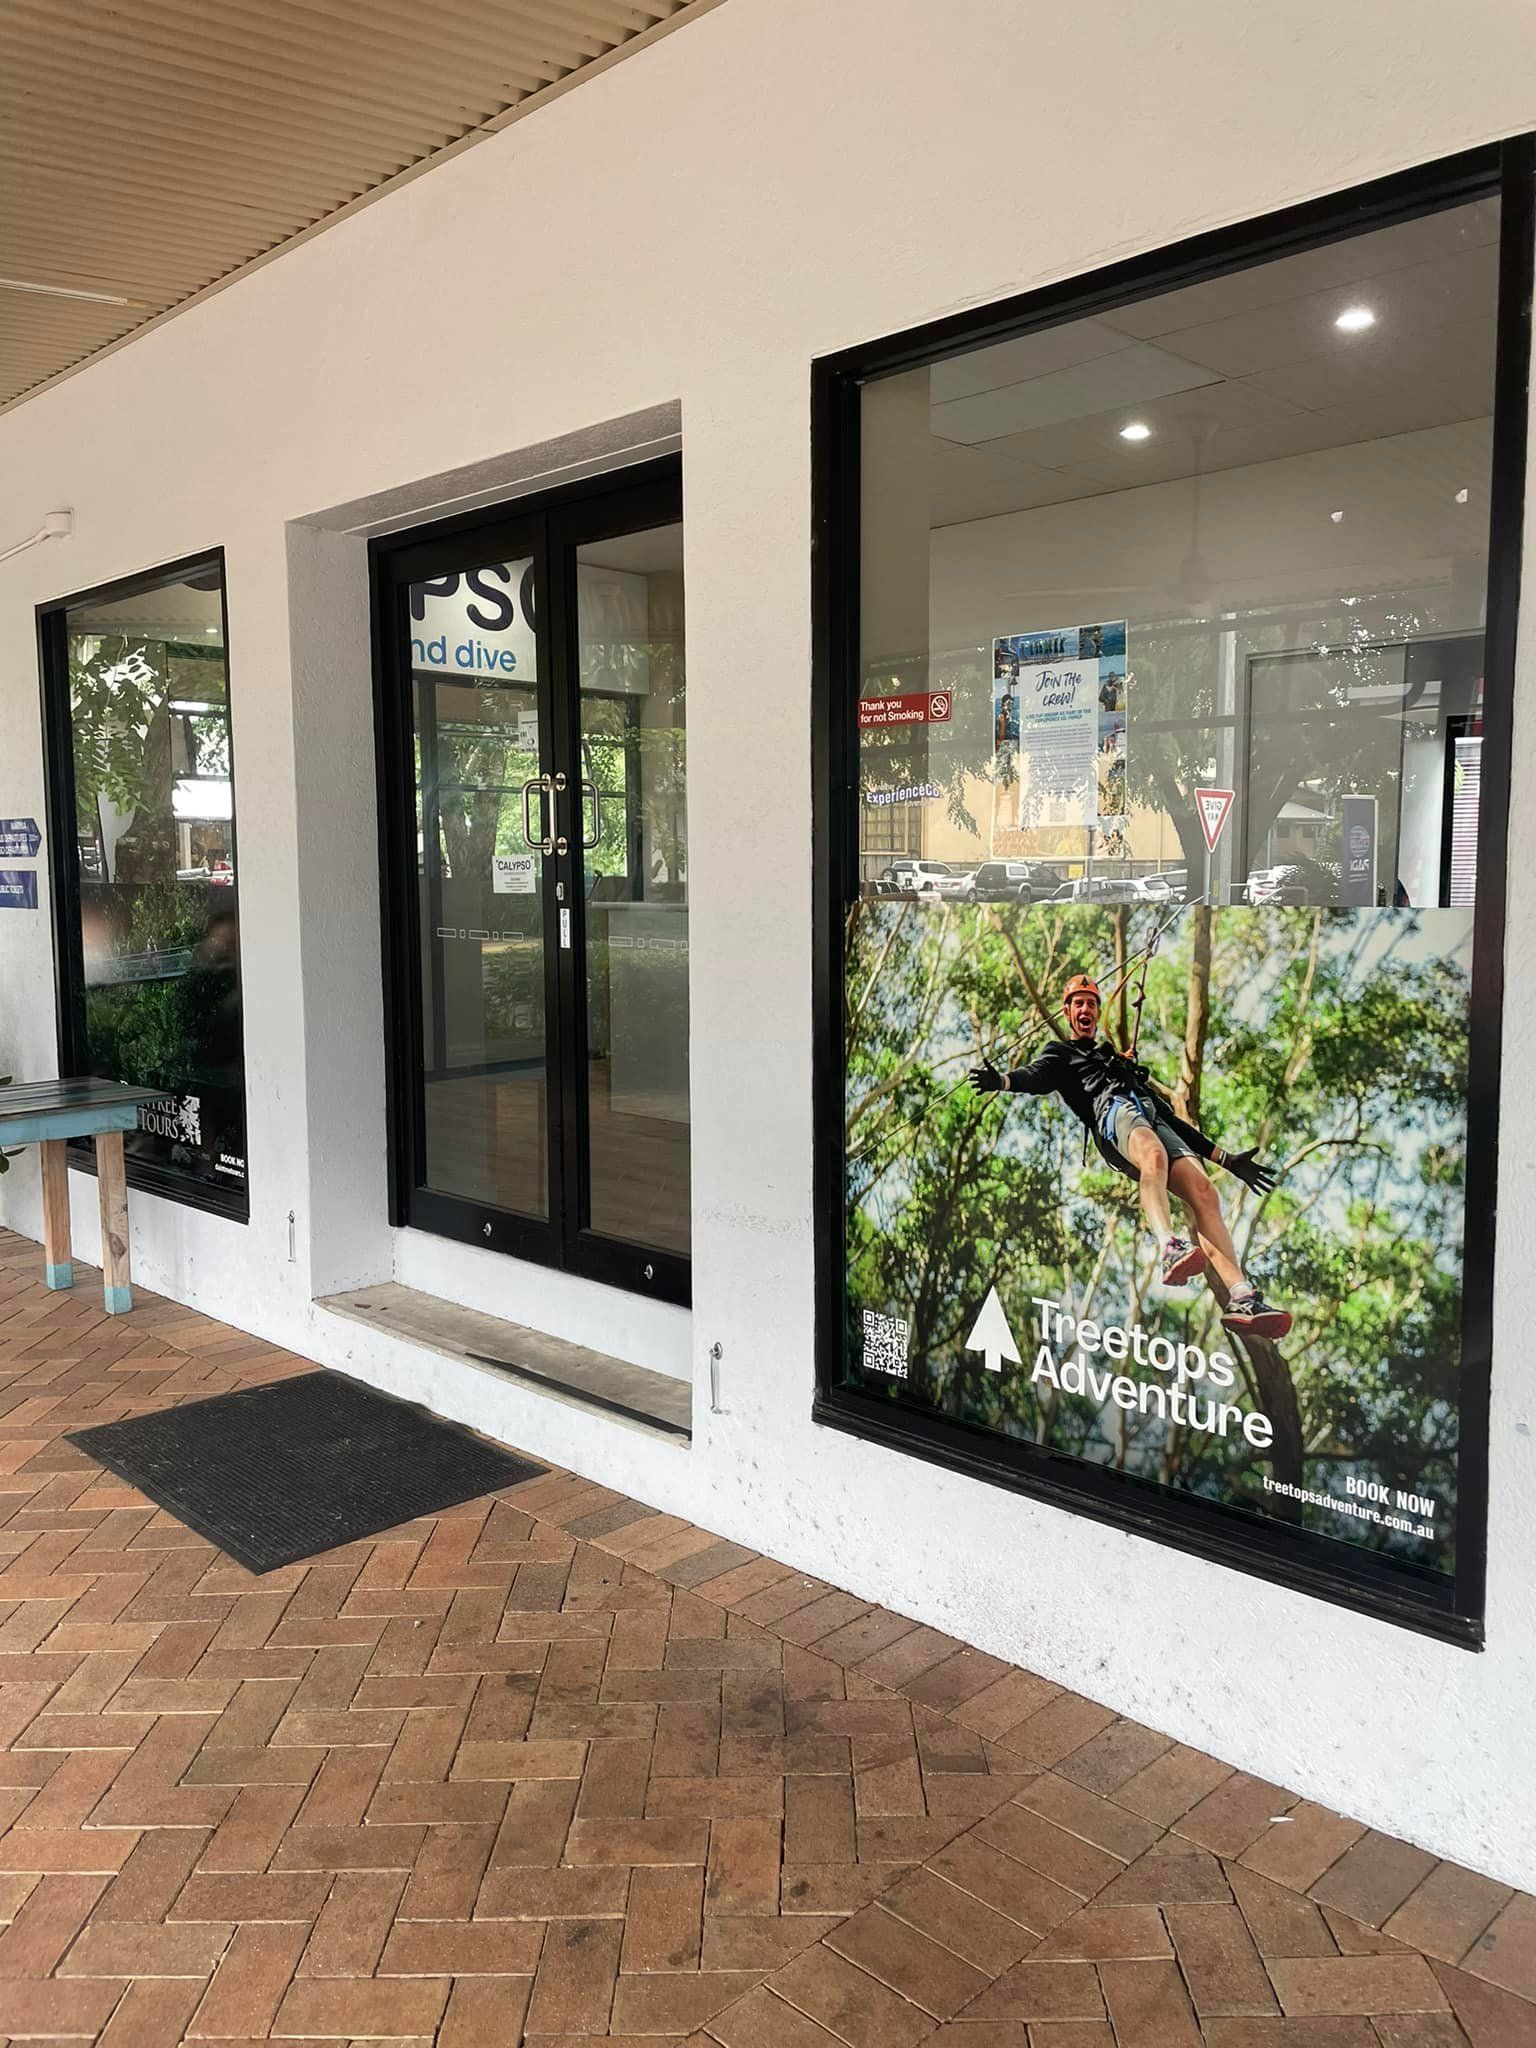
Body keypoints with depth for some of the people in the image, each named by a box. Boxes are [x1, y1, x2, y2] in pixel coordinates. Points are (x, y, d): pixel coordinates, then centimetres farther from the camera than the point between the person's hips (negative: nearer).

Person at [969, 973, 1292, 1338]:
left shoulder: (1116, 1059, 44)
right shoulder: (1061, 1053, 30)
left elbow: (1169, 1115, 39)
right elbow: (1037, 1077, 3)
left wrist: (1226, 1158, 31)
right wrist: (1003, 1081, -23)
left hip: (1151, 1115, 5)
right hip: (1111, 1109, -5)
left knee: (1202, 1191, -24)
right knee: (1154, 1153, -41)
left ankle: (1241, 1298, -40)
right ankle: (1170, 1248, -64)